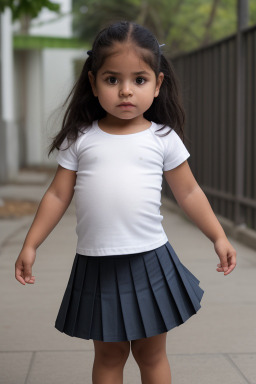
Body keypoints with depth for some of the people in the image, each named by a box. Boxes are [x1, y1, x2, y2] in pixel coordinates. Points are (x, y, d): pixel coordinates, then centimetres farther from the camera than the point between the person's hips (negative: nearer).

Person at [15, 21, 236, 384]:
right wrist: (30, 245, 4)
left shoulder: (163, 138, 0)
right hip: (96, 267, 1)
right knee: (108, 354, 12)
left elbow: (189, 192, 8)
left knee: (152, 353, 12)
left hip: (150, 260, 0)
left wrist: (218, 237, 7)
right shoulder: (80, 139, 1)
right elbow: (58, 195, 6)